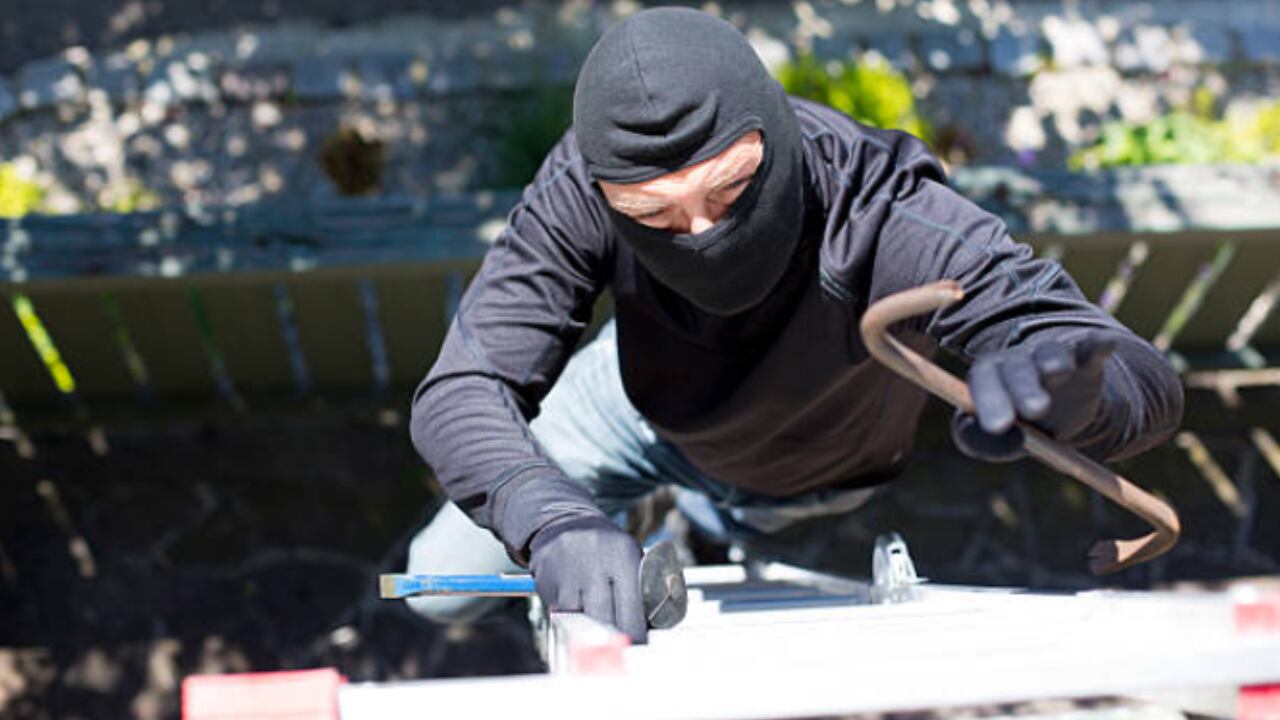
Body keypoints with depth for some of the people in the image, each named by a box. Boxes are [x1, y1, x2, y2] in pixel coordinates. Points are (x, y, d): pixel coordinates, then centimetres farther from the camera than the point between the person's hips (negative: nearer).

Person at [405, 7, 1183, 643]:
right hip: (638, 399, 2)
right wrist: (554, 521, -61)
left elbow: (1149, 387, -50)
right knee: (442, 586, 11)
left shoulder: (883, 223, -47)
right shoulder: (587, 184, -40)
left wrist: (1062, 383, -77)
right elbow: (461, 390, -39)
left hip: (786, 479, -1)